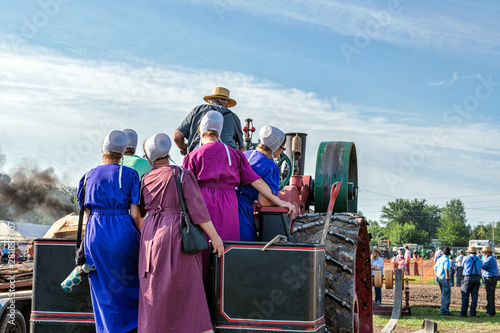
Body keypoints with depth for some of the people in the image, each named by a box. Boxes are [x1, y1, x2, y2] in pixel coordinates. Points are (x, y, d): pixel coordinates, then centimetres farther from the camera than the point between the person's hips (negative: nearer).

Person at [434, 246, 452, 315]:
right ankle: (443, 310, -7)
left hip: (439, 278, 9)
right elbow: (446, 269, -25)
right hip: (444, 278, -9)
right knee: (446, 294, -5)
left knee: (444, 294, 18)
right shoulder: (446, 259, -13)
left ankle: (445, 309, 25)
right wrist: (447, 276, -17)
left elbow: (435, 268, 20)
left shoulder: (439, 259, 14)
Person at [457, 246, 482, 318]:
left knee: (465, 295, -3)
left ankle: (463, 313, -6)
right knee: (474, 296, 6)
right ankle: (473, 313, 4)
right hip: (477, 278, 4)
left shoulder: (466, 258, 1)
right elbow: (480, 270, 15)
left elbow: (463, 265, 18)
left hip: (468, 277, -4)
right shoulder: (479, 260, 14)